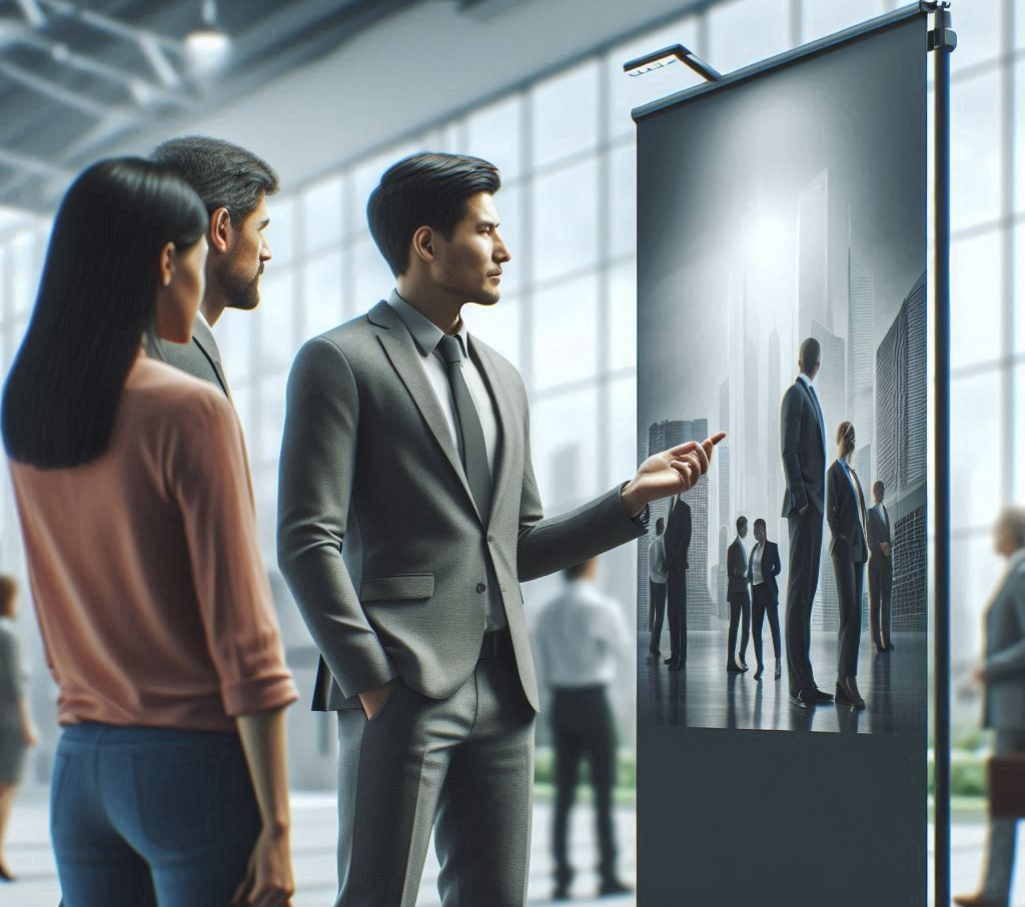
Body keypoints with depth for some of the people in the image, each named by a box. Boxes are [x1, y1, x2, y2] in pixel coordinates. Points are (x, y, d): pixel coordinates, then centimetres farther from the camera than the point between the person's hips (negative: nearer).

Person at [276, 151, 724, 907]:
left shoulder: (503, 379, 21)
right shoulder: (340, 362, -2)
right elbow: (307, 541, -9)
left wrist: (631, 498, 10)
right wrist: (369, 677, -14)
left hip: (503, 691, 7)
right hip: (401, 686, -7)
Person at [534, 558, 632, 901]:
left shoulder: (547, 612, 7)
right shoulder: (602, 608, -11)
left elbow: (545, 669, 12)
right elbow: (623, 650, 3)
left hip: (561, 702, 5)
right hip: (593, 701, -5)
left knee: (564, 795, 6)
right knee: (603, 792, 2)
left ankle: (562, 879, 4)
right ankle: (607, 876, 3)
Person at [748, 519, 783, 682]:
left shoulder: (772, 547, -2)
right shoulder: (755, 548, 16)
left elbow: (778, 568, -5)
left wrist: (766, 576, -5)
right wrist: (750, 577, 0)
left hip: (768, 590, -6)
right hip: (756, 592, 6)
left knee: (774, 626, -5)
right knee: (755, 629, 3)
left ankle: (778, 662, -1)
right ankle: (759, 665, 8)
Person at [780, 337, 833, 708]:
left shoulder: (809, 395, 19)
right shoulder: (795, 395, -8)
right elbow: (788, 451, -15)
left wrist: (815, 502, 16)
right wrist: (800, 499, -19)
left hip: (814, 506, 10)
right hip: (804, 506, -10)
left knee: (806, 591, 9)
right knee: (799, 591, -11)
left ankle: (803, 681, 12)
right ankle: (800, 684, -14)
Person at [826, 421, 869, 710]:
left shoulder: (852, 472, 20)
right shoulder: (834, 472, -5)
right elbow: (830, 513, -11)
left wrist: (863, 543, 13)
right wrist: (840, 539, -12)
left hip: (857, 549, 9)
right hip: (844, 550, -9)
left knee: (854, 616, 6)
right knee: (848, 613, -13)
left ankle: (844, 686, 8)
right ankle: (847, 678, -14)